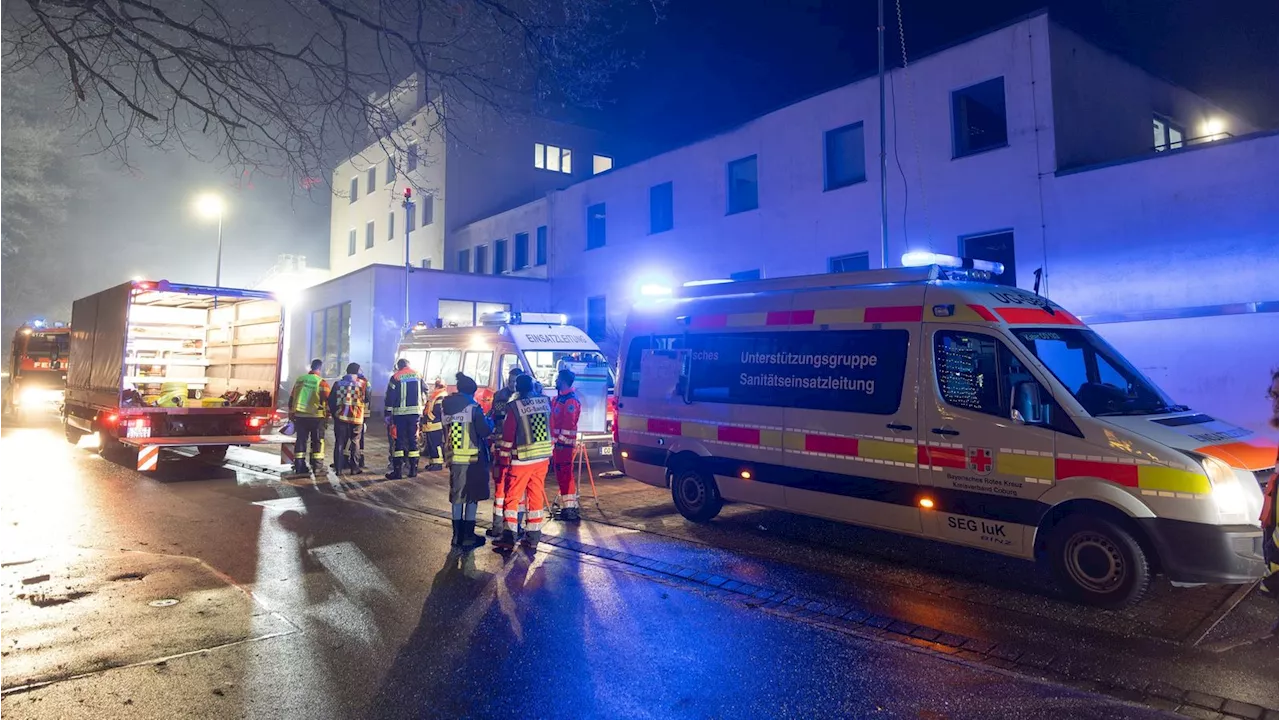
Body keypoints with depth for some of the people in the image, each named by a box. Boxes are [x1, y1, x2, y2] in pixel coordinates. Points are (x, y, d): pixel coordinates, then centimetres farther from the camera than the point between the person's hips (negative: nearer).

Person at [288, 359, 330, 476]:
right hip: (316, 417, -4)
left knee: (301, 440, 10)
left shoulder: (299, 379, 8)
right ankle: (317, 467, 4)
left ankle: (299, 466, 10)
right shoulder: (322, 382, -9)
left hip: (300, 416, 4)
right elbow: (328, 400, -10)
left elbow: (291, 398, 13)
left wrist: (291, 414, 22)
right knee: (317, 441, 4)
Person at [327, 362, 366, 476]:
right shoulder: (361, 384, -4)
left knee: (339, 443, 7)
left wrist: (333, 413, 18)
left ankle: (338, 469, 3)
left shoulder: (338, 384, 4)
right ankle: (354, 468, 9)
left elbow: (331, 401, 7)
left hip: (340, 417, 2)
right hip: (356, 418, -2)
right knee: (355, 442, 10)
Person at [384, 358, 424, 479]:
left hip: (400, 413, -3)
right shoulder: (418, 376, 10)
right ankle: (413, 469, 9)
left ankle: (397, 470, -3)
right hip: (415, 412, 3)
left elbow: (390, 397, -4)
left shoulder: (396, 377, -2)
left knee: (400, 440, 0)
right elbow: (424, 393, 13)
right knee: (413, 439, 9)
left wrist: (387, 415, -1)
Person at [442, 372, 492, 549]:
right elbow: (485, 431, -13)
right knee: (472, 497, 4)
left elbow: (444, 430, 12)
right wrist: (488, 421, 6)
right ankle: (468, 538, 7)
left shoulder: (445, 405, 6)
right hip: (472, 458, -5)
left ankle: (457, 536, 19)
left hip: (453, 457, 5)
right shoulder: (473, 406, -11)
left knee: (457, 496, 14)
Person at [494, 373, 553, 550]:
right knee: (536, 496, 11)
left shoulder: (514, 406, -12)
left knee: (512, 496, 6)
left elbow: (508, 435, -8)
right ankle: (533, 537, 14)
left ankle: (508, 537, 3)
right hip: (543, 456, 4)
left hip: (522, 459, -4)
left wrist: (504, 460, -1)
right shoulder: (545, 401, 1)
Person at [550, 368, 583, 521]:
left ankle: (570, 509, -7)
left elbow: (569, 425, -21)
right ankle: (568, 507, 22)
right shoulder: (558, 398, 16)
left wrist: (561, 442, -21)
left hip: (563, 444, -10)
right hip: (557, 443, 10)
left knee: (565, 475, -9)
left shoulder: (570, 401, -16)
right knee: (561, 474, 14)